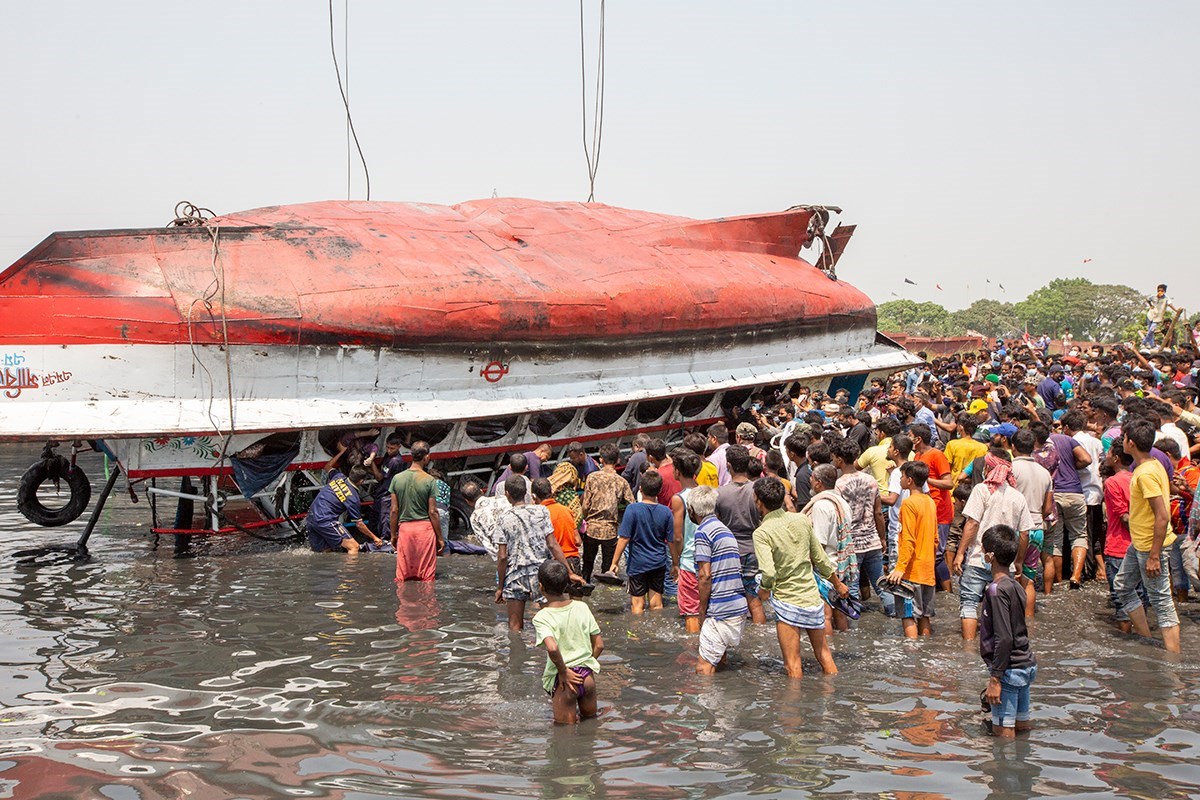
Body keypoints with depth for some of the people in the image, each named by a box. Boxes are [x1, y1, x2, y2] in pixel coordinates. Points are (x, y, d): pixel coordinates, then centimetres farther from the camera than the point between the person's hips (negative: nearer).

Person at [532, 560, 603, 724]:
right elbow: (599, 645, 2)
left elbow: (552, 648, -30)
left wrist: (564, 672, -15)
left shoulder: (541, 617, -14)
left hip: (564, 679, -4)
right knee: (590, 718, 26)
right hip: (587, 673, 4)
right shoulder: (582, 607, -1)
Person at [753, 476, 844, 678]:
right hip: (813, 598, 6)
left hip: (787, 602, -6)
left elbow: (768, 573, -26)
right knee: (824, 654, 20)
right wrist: (837, 584, 25)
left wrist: (764, 591, -4)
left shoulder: (761, 533, -15)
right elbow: (820, 559, 10)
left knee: (793, 665, 1)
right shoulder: (802, 520, 2)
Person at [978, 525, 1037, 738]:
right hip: (1026, 665, 9)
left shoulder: (997, 590, -19)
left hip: (1009, 670, -9)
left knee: (1003, 733, -3)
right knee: (1022, 727, 16)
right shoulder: (1015, 586, 8)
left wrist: (995, 678, -19)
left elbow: (1004, 638, -23)